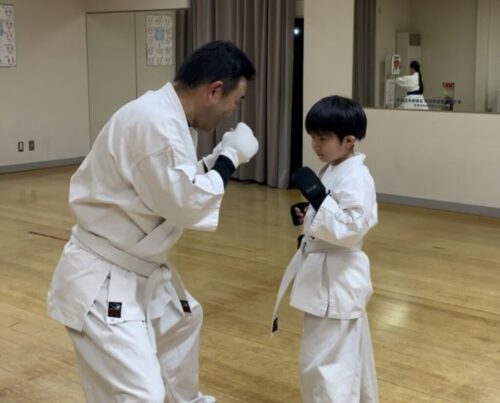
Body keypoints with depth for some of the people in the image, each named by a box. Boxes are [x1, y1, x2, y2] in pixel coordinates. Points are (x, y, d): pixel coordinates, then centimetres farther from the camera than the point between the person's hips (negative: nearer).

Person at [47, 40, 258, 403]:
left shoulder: (167, 117, 7)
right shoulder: (154, 123, -26)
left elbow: (175, 186, 18)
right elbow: (187, 204, -25)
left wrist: (218, 159, 6)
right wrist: (231, 157, -13)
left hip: (139, 269, 11)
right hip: (102, 281, -11)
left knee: (182, 320, 33)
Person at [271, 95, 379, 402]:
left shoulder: (356, 178, -20)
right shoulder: (332, 171, 10)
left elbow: (351, 229, -27)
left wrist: (318, 196, -30)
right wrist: (307, 213, 5)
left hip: (337, 279, -10)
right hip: (328, 275, 10)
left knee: (323, 362, -5)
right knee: (349, 354, 24)